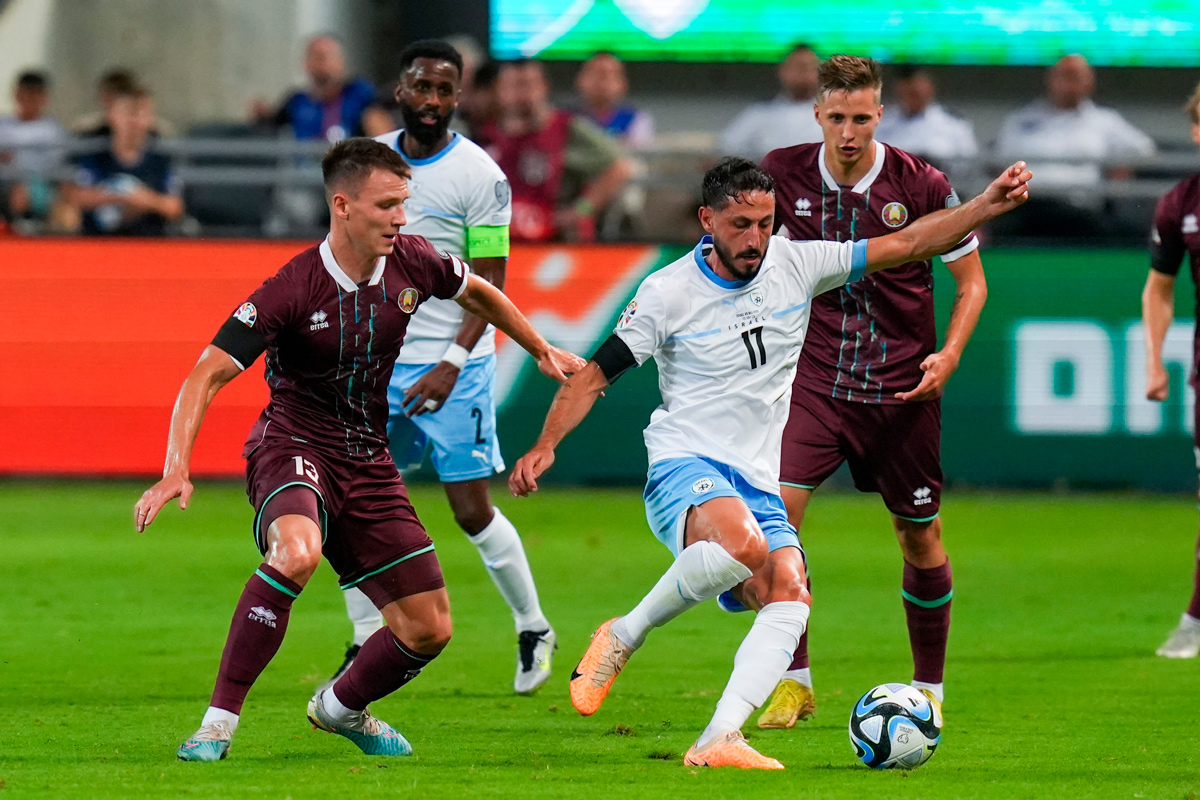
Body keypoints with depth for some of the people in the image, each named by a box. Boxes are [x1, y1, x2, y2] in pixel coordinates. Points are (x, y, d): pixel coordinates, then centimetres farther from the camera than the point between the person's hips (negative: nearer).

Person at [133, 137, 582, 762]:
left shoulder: (410, 264, -4)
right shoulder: (291, 290, -20)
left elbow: (477, 293, 20)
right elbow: (207, 376, -21)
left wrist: (542, 351, 31)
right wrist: (175, 470, -33)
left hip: (367, 462, 6)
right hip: (293, 447, -6)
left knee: (429, 628, 2)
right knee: (297, 552, -40)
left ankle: (341, 707, 34)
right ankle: (218, 722, -30)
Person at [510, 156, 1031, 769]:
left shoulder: (795, 265, 6)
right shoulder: (668, 292, -4)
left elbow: (906, 244, 11)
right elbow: (595, 374, 0)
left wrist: (991, 204, 4)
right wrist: (545, 446, -14)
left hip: (760, 482, 5)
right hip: (685, 467, -5)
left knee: (789, 597, -21)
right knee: (743, 543, -37)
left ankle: (719, 741, -30)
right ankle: (623, 637, -16)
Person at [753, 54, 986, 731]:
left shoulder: (922, 186, -9)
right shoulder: (784, 175, -5)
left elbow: (972, 280, 1)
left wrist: (949, 353, -13)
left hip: (902, 389, -1)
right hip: (815, 378, 1)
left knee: (920, 536, 7)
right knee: (776, 509, -18)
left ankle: (929, 688, 26)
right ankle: (794, 681, -8)